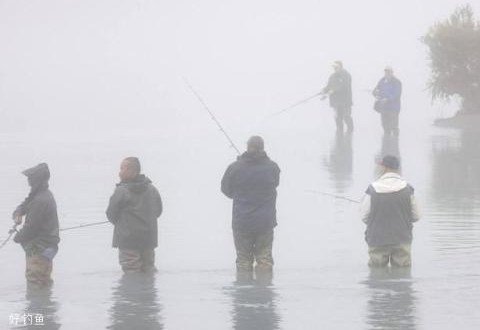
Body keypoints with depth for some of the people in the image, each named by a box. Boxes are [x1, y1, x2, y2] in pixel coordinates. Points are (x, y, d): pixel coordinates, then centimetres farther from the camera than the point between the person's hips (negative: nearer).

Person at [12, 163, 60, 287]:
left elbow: (31, 227, -21)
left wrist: (18, 237, -2)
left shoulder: (40, 200, -24)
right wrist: (17, 215, -8)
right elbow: (24, 205, 16)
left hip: (40, 249, -11)